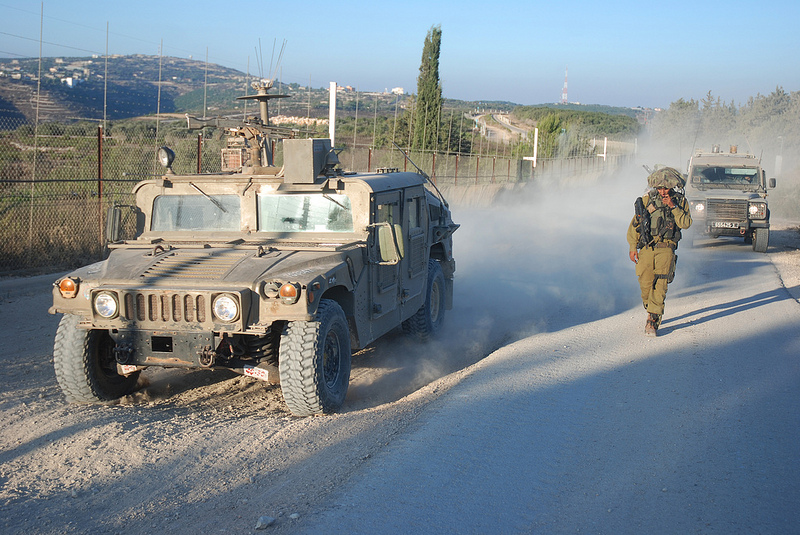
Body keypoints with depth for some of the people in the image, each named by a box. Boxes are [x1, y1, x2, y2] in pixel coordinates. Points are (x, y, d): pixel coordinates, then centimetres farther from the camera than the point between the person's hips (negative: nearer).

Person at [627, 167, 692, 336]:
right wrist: (633, 247, 3)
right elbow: (635, 223, 8)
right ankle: (650, 310, 28)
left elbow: (686, 224, -5)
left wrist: (673, 206, -14)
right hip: (646, 247, 1)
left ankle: (653, 321, -9)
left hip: (666, 248, -1)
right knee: (645, 283, 0)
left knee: (660, 284, -11)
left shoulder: (680, 201, 6)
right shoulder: (647, 199, 4)